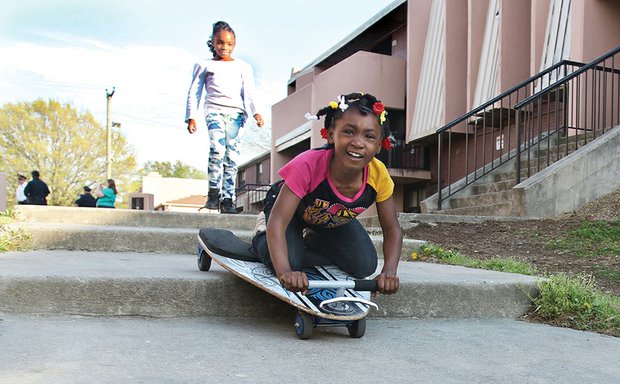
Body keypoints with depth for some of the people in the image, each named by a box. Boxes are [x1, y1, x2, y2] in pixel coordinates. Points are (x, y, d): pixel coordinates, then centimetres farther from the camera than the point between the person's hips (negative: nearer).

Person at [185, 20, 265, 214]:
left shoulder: (243, 66, 20)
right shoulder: (204, 65, 17)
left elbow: (249, 92, 12)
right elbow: (194, 92, 15)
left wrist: (256, 112, -4)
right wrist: (191, 116, 5)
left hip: (236, 112, 2)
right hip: (214, 109, -1)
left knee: (232, 155, -6)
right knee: (217, 149, -23)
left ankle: (227, 199, -4)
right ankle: (214, 192, -13)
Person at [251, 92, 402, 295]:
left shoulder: (379, 175, -30)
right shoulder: (308, 164, -42)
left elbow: (393, 230, -19)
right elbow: (278, 221, -44)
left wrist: (389, 272, -37)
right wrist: (284, 272, -59)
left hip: (334, 222, 4)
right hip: (291, 209, -4)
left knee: (365, 267, -8)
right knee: (289, 262, -27)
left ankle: (311, 239, 18)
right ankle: (262, 237, 9)